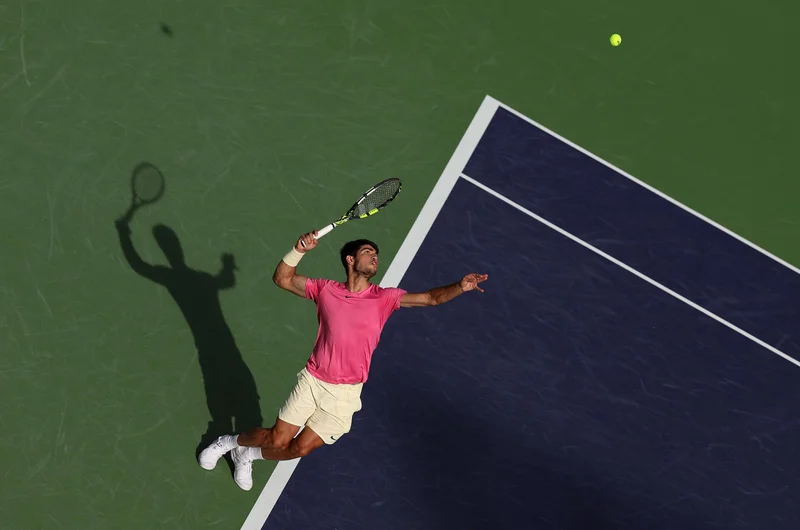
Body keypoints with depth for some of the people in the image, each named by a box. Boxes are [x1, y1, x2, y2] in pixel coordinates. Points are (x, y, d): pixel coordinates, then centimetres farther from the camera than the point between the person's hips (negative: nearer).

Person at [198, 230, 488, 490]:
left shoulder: (385, 298, -3)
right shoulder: (326, 289, 0)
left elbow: (431, 298, -12)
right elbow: (282, 278, 2)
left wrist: (460, 286, -30)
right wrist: (299, 250, -16)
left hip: (344, 394, 0)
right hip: (312, 380, 0)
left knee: (301, 448, -2)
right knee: (278, 440, -1)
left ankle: (248, 455, 28)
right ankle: (230, 441, 32)